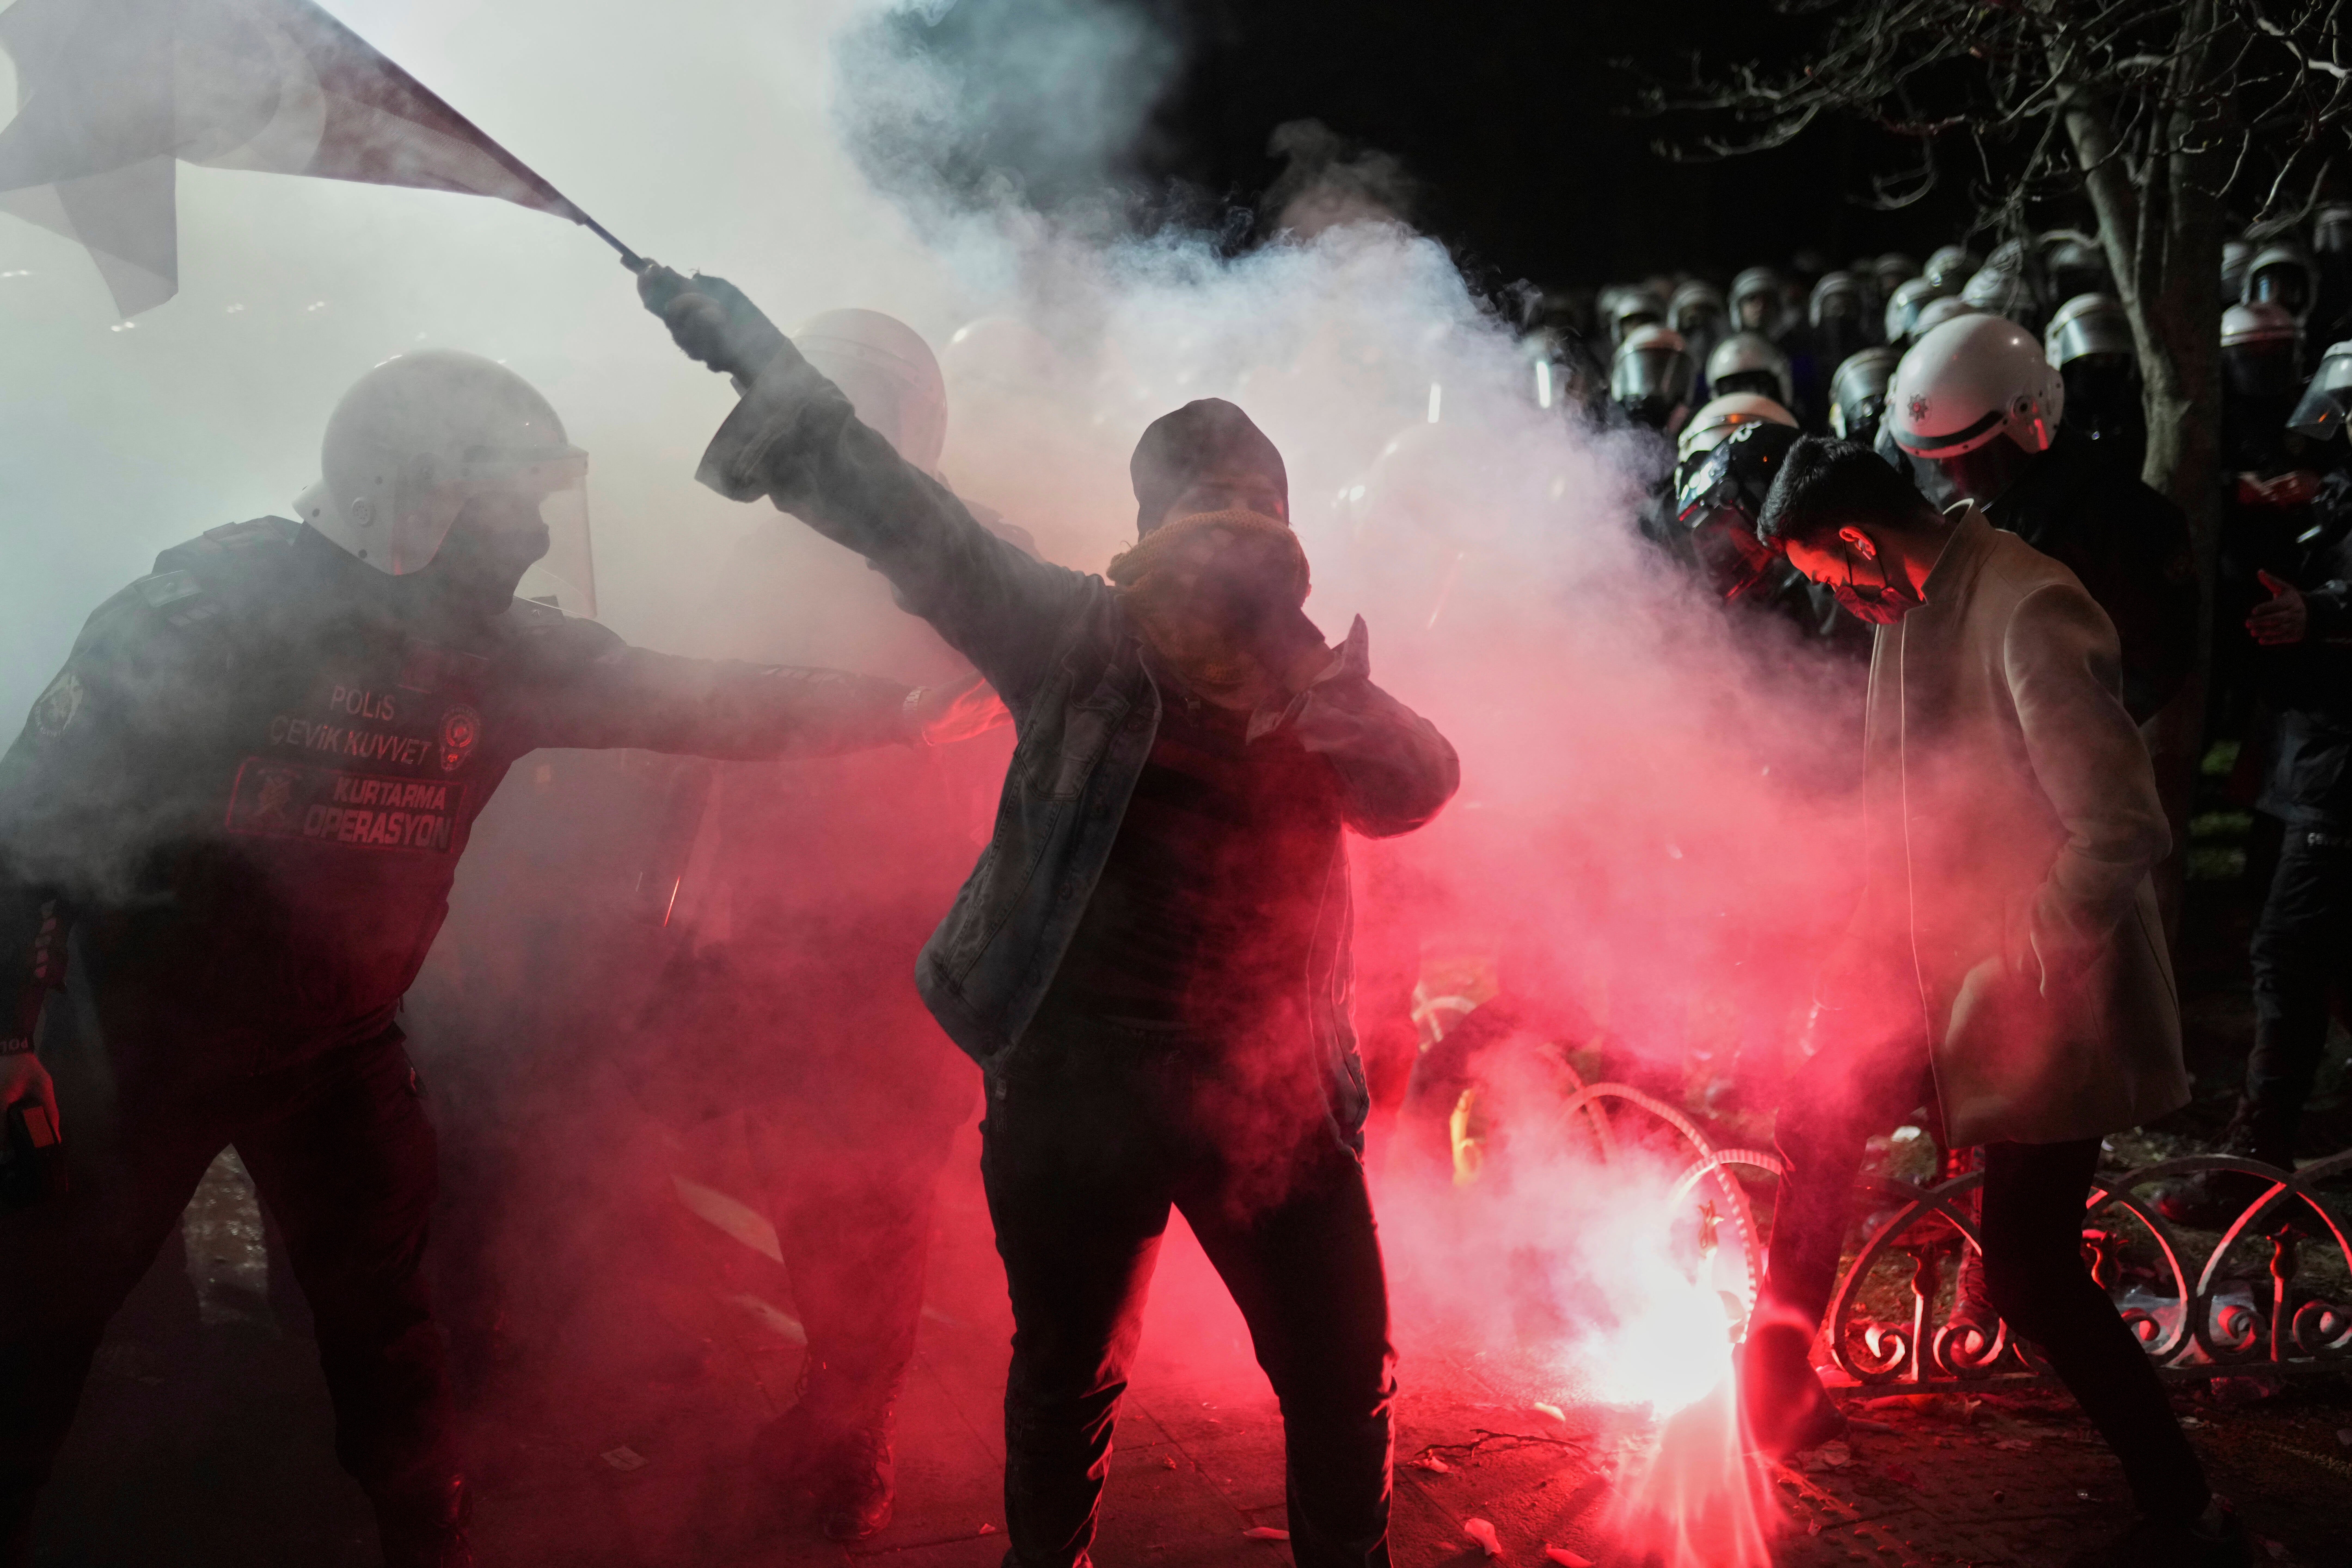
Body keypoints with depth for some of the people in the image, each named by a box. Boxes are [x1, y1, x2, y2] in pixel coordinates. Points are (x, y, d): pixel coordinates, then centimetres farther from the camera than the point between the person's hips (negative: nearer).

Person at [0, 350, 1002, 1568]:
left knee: (380, 1318, 13)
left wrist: (902, 708, -7)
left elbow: (697, 703, -2)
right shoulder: (215, 606, -19)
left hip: (339, 1053, 4)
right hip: (142, 1042, -4)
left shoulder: (500, 652, -4)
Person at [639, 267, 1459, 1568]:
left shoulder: (1314, 677, 5)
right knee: (1067, 1376, 16)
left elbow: (1414, 788, -12)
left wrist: (1292, 655, -29)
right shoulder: (1079, 638, -4)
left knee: (1344, 1386, 12)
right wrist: (744, 342, -16)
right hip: (1076, 1087, -2)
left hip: (1277, 1096, 2)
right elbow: (904, 519, -10)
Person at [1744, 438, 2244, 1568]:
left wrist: (2010, 971, -25)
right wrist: (1871, 949, 13)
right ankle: (1781, 1392, 34)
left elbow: (2124, 831, -26)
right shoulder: (1911, 610, 5)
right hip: (1939, 968, 9)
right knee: (1817, 1125, 15)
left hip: (2044, 1000, -9)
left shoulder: (2028, 612, -23)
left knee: (2029, 1273, -4)